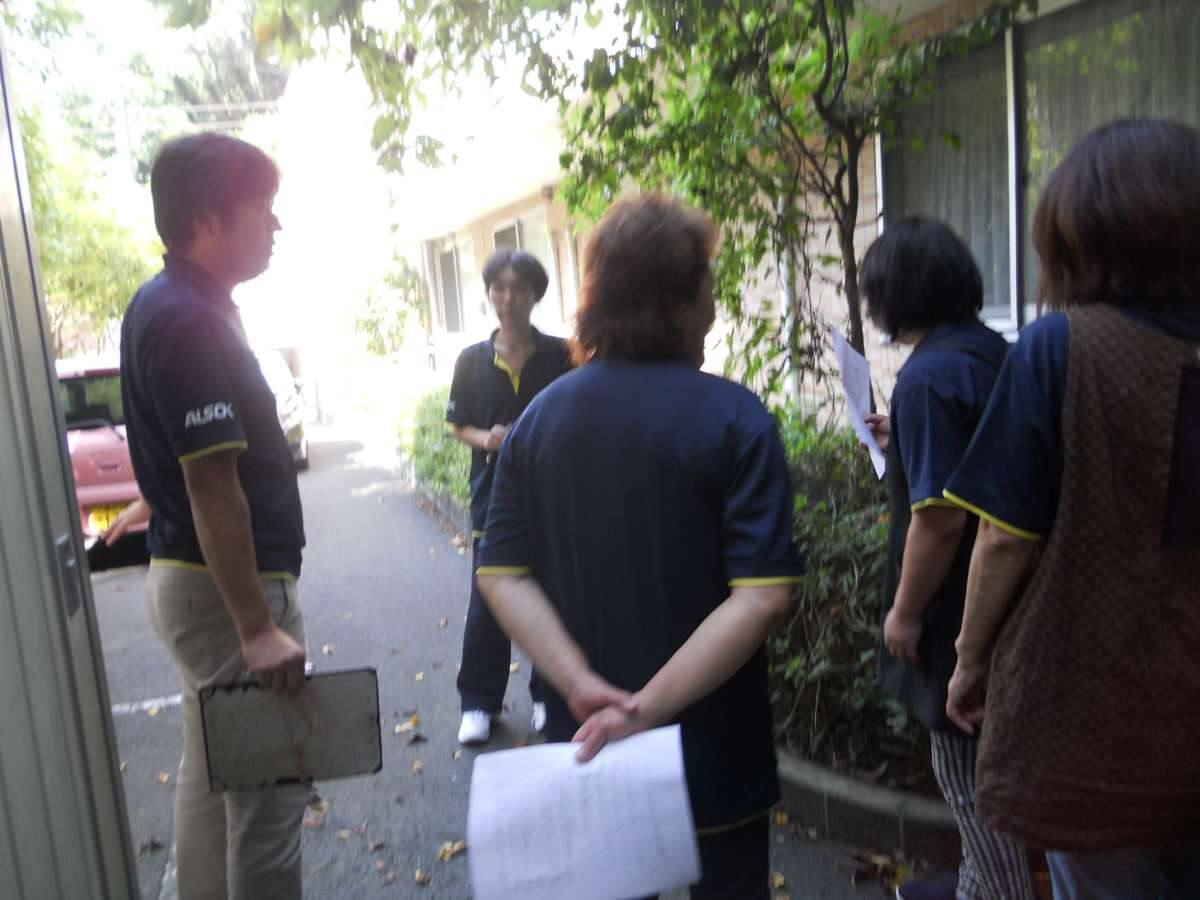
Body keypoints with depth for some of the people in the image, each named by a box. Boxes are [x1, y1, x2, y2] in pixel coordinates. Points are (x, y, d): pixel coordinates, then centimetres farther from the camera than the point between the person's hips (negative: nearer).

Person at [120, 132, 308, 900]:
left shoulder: (179, 307, 10)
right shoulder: (186, 320, -20)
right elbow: (210, 484, -24)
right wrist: (257, 627, -23)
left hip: (199, 579, 10)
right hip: (228, 585, -10)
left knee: (213, 776, 21)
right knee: (269, 789, 1)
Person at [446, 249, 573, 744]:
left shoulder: (560, 356, -1)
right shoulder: (471, 361, 4)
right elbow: (460, 426, 10)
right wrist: (486, 438, -10)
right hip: (493, 494, 1)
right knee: (485, 605, 4)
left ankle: (548, 694, 25)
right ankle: (478, 702, 19)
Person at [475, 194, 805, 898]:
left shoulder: (540, 417, -3)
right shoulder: (734, 418, -16)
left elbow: (501, 576, -5)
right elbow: (764, 595, -23)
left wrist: (580, 683, -13)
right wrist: (651, 706, -22)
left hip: (588, 738, 4)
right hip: (713, 743, -4)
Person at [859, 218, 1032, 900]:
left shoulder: (929, 376, -22)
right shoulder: (996, 355, 5)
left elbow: (941, 516, -26)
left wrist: (905, 610, -14)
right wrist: (904, 443, 14)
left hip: (958, 614, -10)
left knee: (970, 776, 8)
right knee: (984, 767, 24)